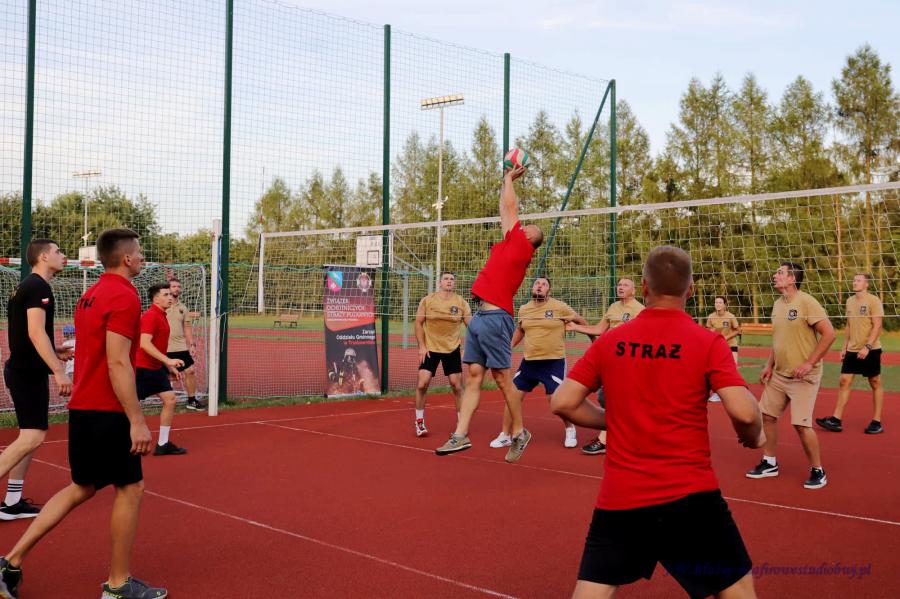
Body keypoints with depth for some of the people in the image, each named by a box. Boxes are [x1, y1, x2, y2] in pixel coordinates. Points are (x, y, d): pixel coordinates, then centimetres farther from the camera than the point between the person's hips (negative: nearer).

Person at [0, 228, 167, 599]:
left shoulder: (90, 296, 14)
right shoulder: (124, 296, -15)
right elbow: (118, 363, -21)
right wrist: (137, 420, -21)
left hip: (81, 408, 9)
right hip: (108, 412, -9)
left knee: (82, 488, 18)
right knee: (130, 489, 3)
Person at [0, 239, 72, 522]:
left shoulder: (26, 286, 16)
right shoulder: (38, 286, -14)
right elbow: (35, 332, -24)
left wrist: (54, 352, 17)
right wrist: (58, 370, -28)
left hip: (23, 370, 10)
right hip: (28, 373, -10)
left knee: (28, 437, 12)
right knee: (32, 437, -13)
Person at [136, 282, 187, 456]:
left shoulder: (162, 316, 13)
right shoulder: (151, 316, -17)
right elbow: (144, 343, -27)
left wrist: (169, 366, 20)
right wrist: (168, 360, -29)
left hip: (156, 368, 9)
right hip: (142, 368, -9)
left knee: (170, 400, 6)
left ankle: (163, 444, 12)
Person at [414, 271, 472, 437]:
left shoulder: (461, 303, -3)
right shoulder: (427, 300, -3)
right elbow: (419, 323, 1)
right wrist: (422, 346, -7)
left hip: (452, 349, 1)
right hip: (430, 349, -1)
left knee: (457, 386, 1)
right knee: (422, 384, -9)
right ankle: (419, 422, 8)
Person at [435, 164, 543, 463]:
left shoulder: (521, 247, -1)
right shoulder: (507, 246, 19)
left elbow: (510, 207, 6)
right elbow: (505, 213, 31)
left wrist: (509, 179, 19)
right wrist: (506, 181, 32)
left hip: (496, 317, -9)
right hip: (480, 316, 9)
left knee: (502, 379, -2)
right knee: (473, 377, 3)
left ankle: (519, 432, 12)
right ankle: (460, 435, 1)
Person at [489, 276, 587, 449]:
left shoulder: (560, 307, -8)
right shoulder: (524, 309, 5)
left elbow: (581, 322, 5)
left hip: (554, 362, -4)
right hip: (529, 361, 4)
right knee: (513, 396, 0)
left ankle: (570, 429, 21)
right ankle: (505, 435, 14)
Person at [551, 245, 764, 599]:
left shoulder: (609, 342, 2)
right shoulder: (708, 342, -6)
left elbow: (562, 403, 2)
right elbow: (744, 413, -15)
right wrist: (754, 436, 7)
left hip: (619, 497, 3)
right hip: (690, 494, -2)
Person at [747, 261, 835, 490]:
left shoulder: (806, 302, -15)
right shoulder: (778, 305, 9)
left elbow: (829, 333, -18)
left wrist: (809, 363, -21)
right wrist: (769, 365, 11)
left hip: (803, 377, -8)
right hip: (778, 375, 8)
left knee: (801, 424, -11)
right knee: (767, 415, 9)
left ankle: (818, 471, 7)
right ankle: (769, 464, 25)